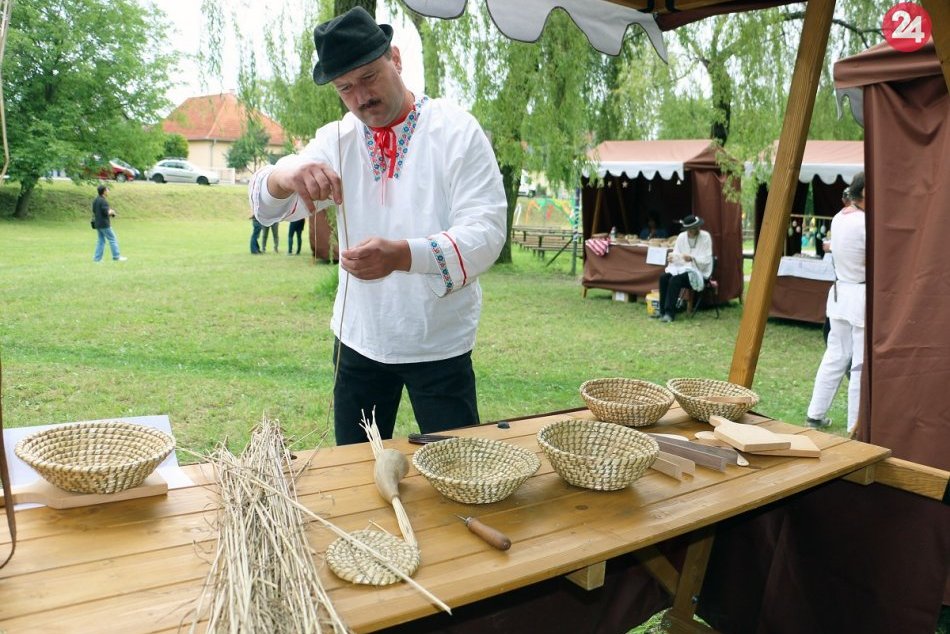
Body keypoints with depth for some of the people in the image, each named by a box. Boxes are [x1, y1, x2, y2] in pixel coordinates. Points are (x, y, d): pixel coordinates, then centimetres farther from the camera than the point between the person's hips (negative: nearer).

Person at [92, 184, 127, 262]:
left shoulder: (96, 200, 11)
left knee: (101, 241, 13)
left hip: (98, 224, 9)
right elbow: (107, 212, -23)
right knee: (113, 239, -1)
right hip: (104, 224, -9)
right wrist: (112, 211, -1)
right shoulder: (103, 201, -17)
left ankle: (97, 258, 10)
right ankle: (116, 257, 1)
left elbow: (94, 211, 18)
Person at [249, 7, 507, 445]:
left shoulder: (457, 131, -8)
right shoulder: (337, 139, 4)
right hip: (358, 339, 4)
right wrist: (285, 175, -30)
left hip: (440, 343, -3)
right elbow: (268, 205, -5)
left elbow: (486, 231, -18)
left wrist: (402, 255, -36)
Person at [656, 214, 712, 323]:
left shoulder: (705, 237, -7)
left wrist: (692, 258, -28)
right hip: (681, 268, 5)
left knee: (675, 280, -31)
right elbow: (676, 254, 3)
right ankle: (663, 309, -12)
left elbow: (706, 260, -12)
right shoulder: (681, 236, 5)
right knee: (663, 277, -21)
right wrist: (672, 257, -21)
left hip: (698, 271, -5)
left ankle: (670, 313, -28)